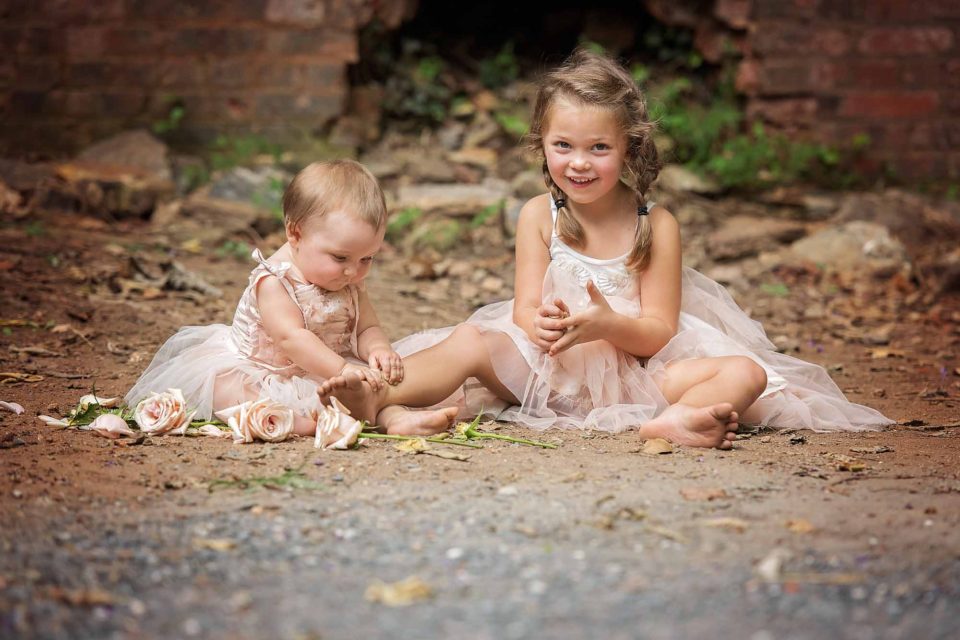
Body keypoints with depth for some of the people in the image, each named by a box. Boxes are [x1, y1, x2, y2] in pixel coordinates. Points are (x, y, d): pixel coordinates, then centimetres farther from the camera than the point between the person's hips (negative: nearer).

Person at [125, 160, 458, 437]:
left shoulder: (349, 286, 2)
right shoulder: (274, 281, -22)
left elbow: (368, 328, -1)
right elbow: (291, 338, -31)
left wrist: (377, 350, -26)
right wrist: (341, 369, -40)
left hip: (320, 374, 6)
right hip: (254, 369, -6)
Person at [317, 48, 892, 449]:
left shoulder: (656, 225, -5)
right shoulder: (539, 216, 2)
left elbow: (659, 331, -9)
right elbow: (526, 309, -4)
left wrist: (607, 325, -31)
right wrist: (542, 324, -30)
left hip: (636, 369, 0)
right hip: (551, 369, 1)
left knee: (744, 372, -24)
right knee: (473, 341, -25)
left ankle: (668, 421, -55)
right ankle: (378, 398, -47)